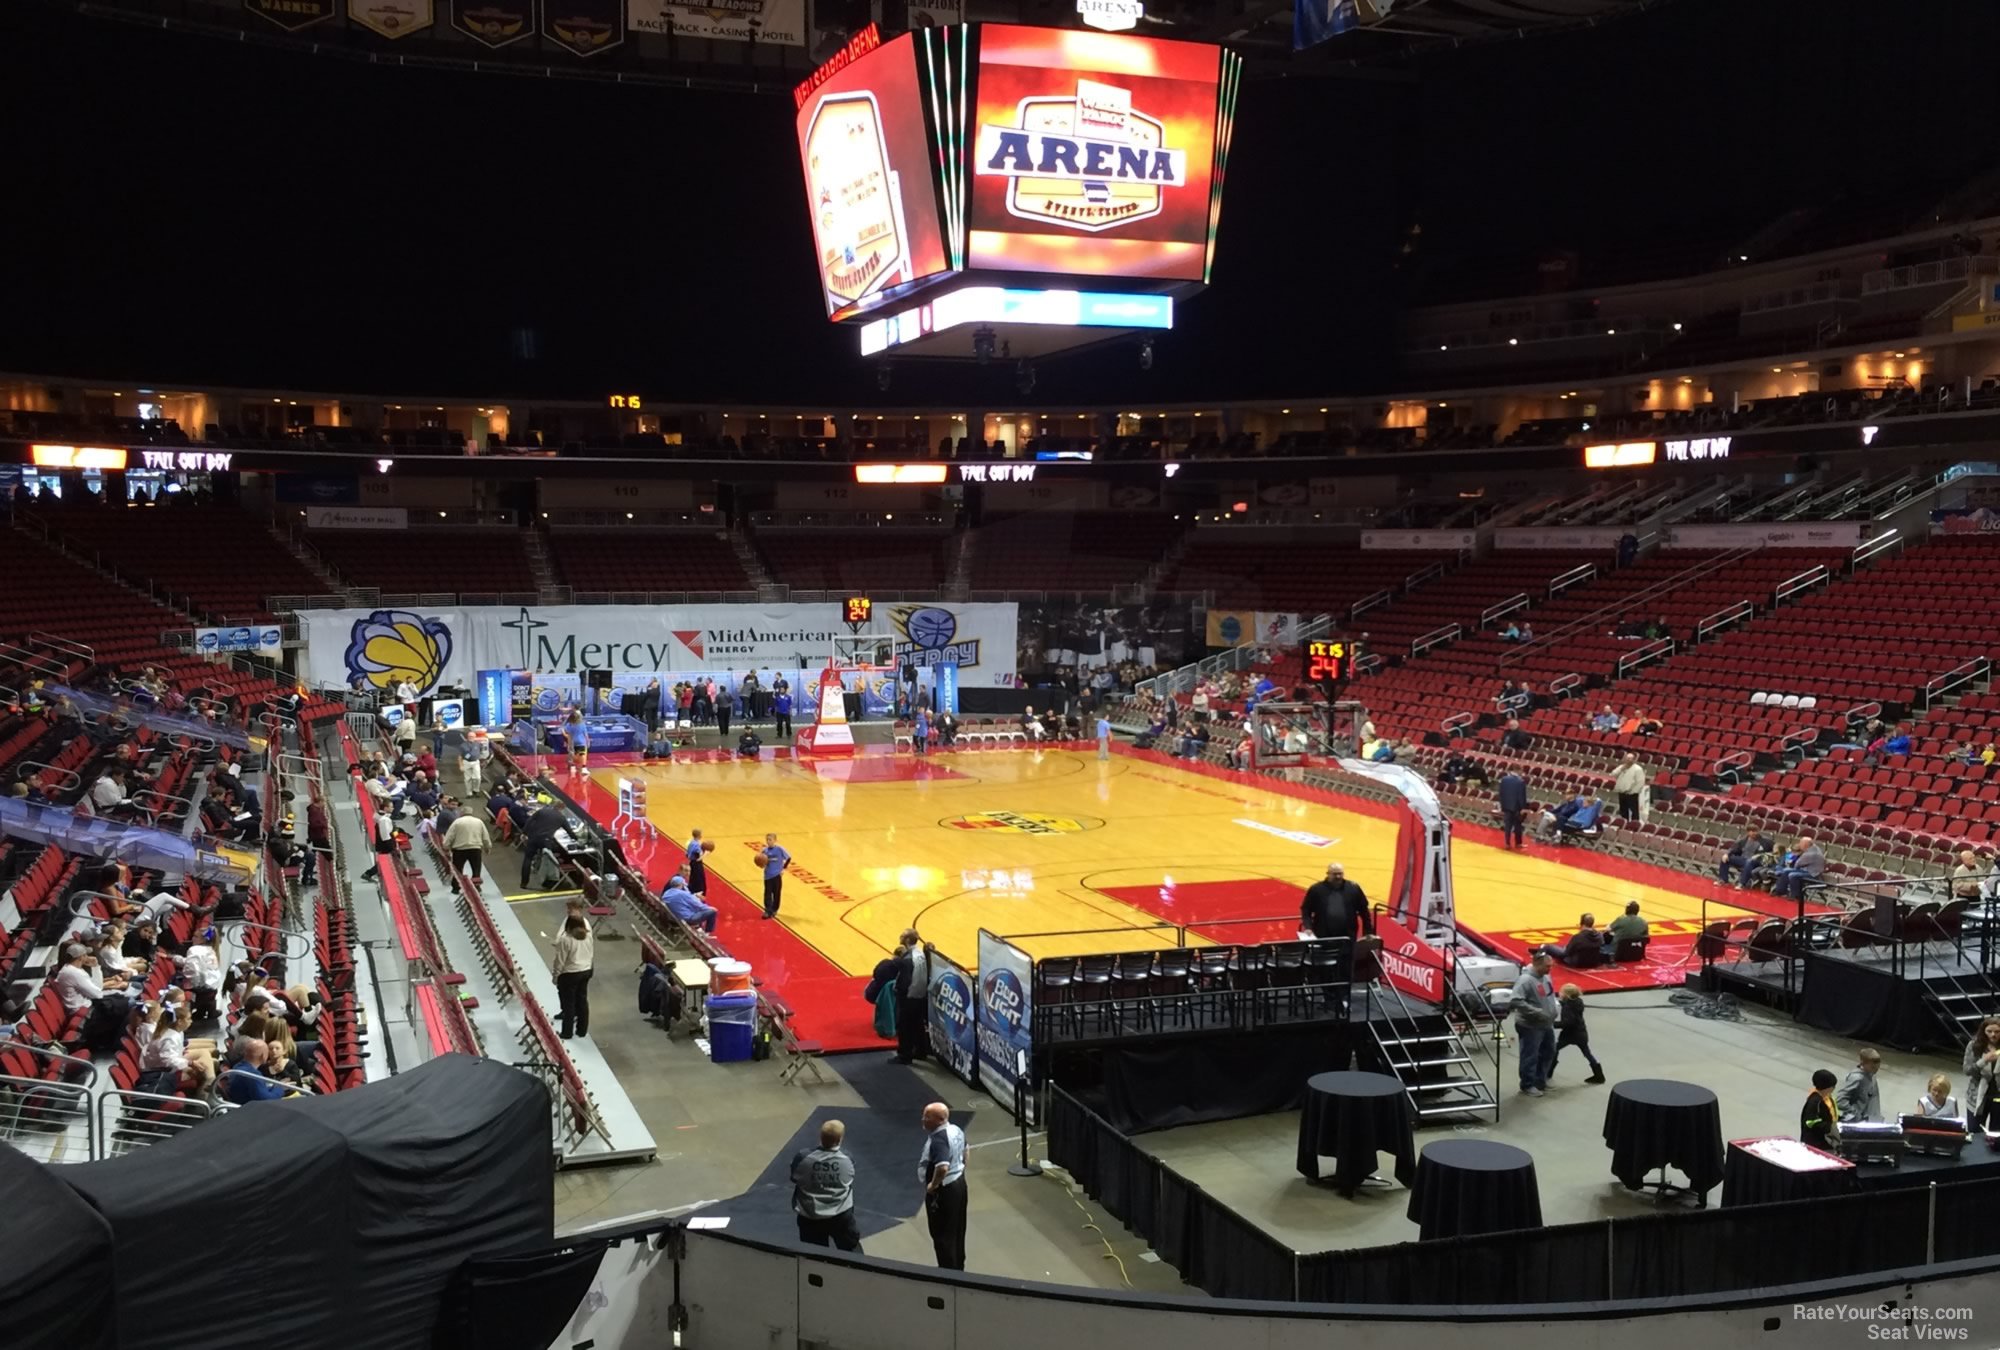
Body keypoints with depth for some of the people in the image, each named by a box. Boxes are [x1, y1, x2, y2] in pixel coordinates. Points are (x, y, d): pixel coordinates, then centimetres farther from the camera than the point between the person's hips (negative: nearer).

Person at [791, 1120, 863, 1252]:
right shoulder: (847, 1158, -15)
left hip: (810, 1217, 0)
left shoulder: (802, 1157, -20)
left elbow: (794, 1179, -3)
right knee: (852, 1249, 23)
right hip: (841, 1215, 0)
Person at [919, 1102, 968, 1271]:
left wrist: (933, 1185, -25)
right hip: (959, 1182, 10)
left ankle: (948, 1271, 15)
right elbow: (964, 1153, 17)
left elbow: (942, 1167, -41)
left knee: (942, 1233, 5)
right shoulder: (956, 1130, 1)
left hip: (943, 1189, -10)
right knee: (957, 1229, 21)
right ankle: (958, 1267, 34)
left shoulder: (938, 1139, -30)